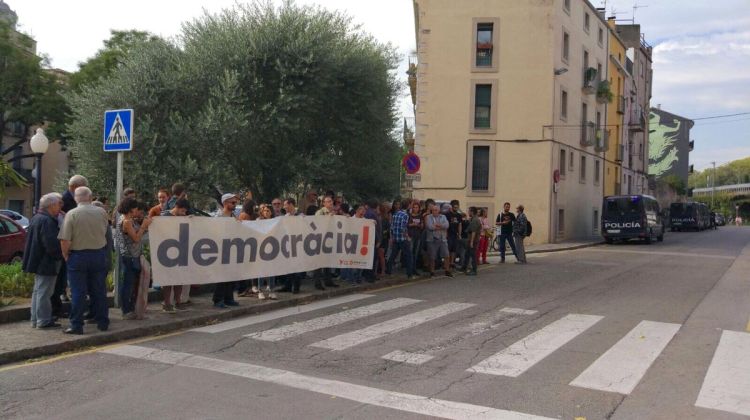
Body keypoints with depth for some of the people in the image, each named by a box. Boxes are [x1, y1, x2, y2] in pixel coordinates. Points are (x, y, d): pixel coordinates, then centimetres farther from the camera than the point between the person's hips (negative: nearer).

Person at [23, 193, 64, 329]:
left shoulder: (36, 218, 12)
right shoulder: (47, 221, -21)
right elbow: (52, 244, -25)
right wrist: (62, 254, -10)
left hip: (38, 261, 11)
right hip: (46, 262, -11)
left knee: (38, 291, 17)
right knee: (44, 292, -4)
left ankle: (36, 320, 24)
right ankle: (44, 320, 2)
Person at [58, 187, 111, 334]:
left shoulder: (71, 214, -11)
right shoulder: (102, 212, -2)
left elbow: (65, 240, -14)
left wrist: (65, 255, -1)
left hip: (78, 256, -3)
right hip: (99, 255, 3)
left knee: (78, 293, 3)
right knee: (99, 291, 11)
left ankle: (76, 325, 6)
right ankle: (102, 323, 19)